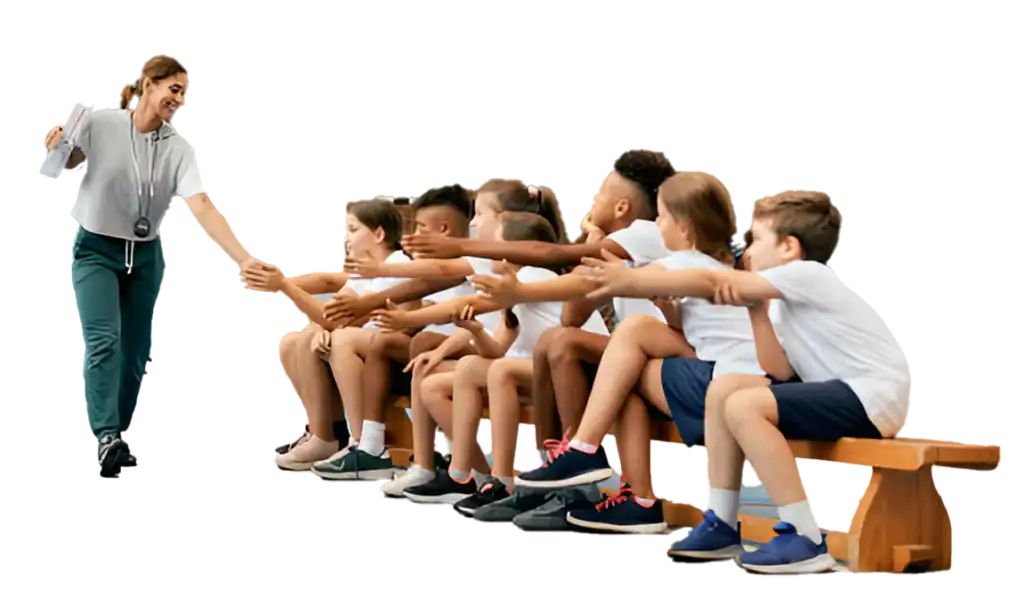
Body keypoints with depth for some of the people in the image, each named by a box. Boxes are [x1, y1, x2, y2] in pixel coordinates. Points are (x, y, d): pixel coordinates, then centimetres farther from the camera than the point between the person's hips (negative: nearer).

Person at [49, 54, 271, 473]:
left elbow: (202, 208, -24)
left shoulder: (179, 148, -12)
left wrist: (244, 259, -38)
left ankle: (123, 434, 18)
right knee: (103, 340, -21)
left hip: (145, 256, 3)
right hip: (96, 250, -3)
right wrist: (52, 151, -25)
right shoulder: (97, 125, -16)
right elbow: (65, 167, 0)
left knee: (138, 352, 4)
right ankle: (106, 438, -31)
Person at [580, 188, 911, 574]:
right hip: (845, 389, 10)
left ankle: (806, 539, -23)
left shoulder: (807, 275, -13)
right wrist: (757, 309, -5)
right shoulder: (796, 296, 15)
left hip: (877, 396, -10)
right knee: (724, 390, 9)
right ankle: (721, 520, 14)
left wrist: (629, 281, -10)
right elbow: (782, 372, 4)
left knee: (744, 406, -25)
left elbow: (710, 283, -15)